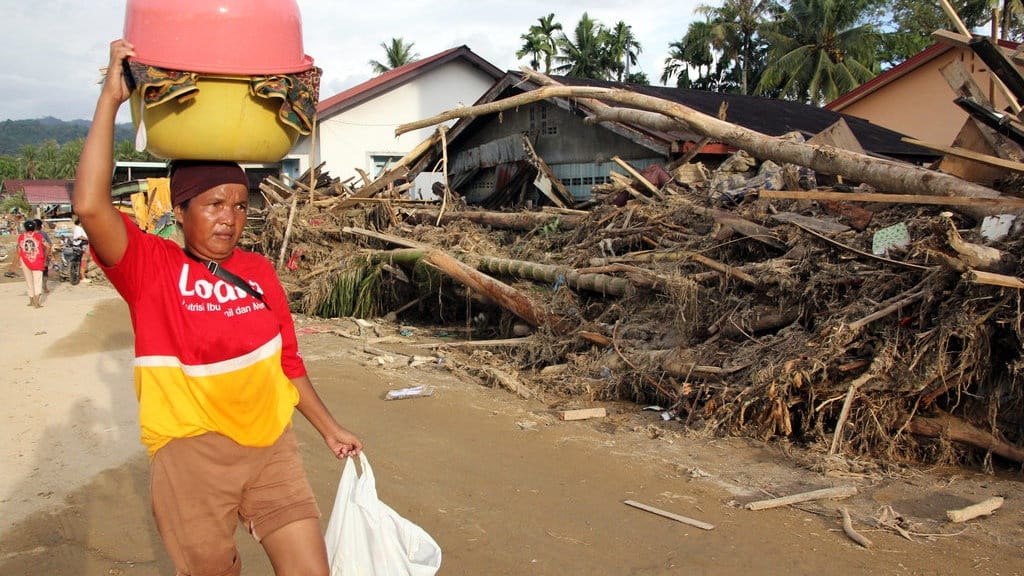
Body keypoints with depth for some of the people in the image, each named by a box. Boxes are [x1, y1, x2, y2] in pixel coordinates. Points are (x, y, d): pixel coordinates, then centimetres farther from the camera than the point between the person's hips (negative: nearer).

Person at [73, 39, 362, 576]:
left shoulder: (259, 271, 5)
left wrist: (330, 428, 19)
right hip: (191, 451, -3)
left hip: (271, 444, 3)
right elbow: (89, 206, -24)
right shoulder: (151, 267, -6)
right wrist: (111, 97, -19)